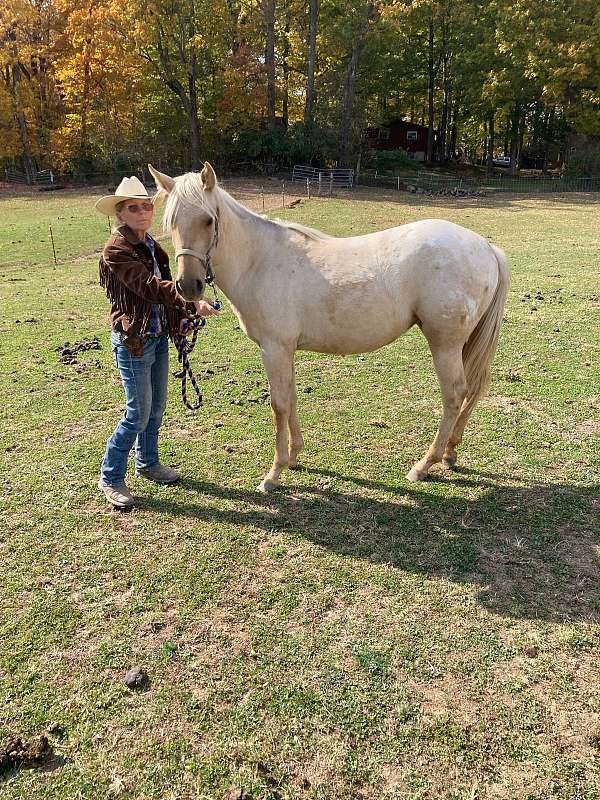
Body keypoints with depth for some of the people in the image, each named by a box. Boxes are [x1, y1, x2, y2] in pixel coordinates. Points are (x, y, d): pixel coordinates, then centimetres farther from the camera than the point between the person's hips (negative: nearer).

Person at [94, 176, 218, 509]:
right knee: (139, 413, -4)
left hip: (159, 336, 8)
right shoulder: (116, 249, -16)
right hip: (133, 340, -8)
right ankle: (110, 478, 12)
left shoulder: (151, 245, 9)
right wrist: (192, 302, -37)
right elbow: (149, 287, -28)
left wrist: (183, 315, 0)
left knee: (157, 406, 17)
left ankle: (147, 463, 36)